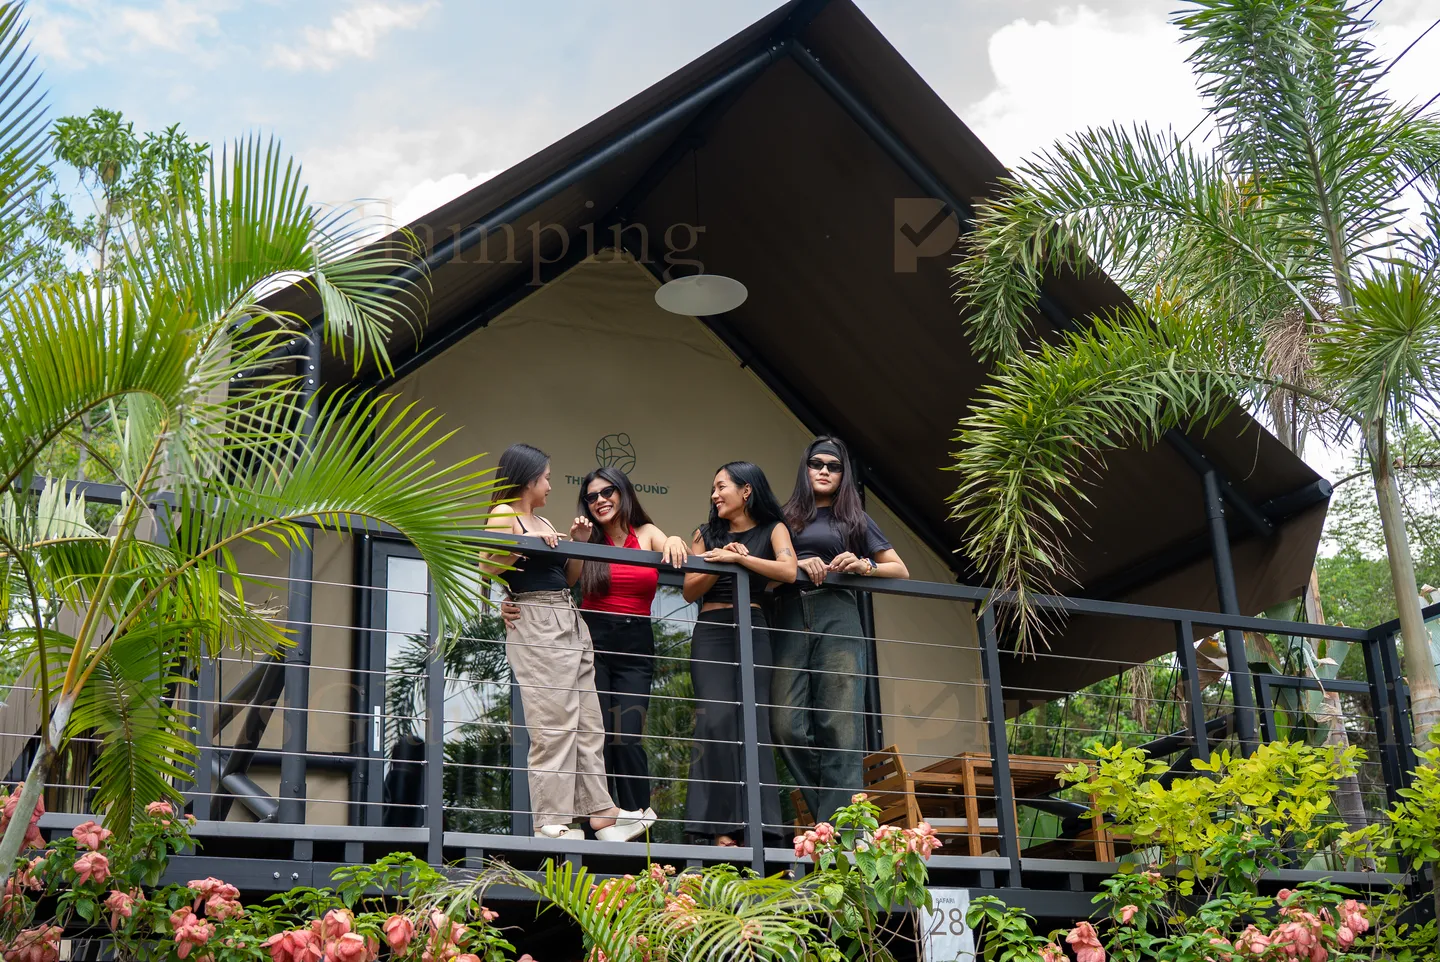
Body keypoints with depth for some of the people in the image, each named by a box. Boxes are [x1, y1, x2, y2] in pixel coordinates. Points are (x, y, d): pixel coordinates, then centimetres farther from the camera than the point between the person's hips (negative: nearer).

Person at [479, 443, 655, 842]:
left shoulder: (543, 522, 22)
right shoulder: (504, 516, -2)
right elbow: (485, 566, -16)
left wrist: (578, 542, 10)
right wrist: (524, 542, -20)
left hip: (570, 624, 9)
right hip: (537, 627, -9)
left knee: (587, 724, 6)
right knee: (553, 723, -11)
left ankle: (601, 814, 7)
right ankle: (550, 820, -8)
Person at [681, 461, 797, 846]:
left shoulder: (772, 529, 9)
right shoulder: (707, 534, 16)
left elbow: (788, 572, -11)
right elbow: (690, 590, 9)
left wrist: (739, 558, -11)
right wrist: (722, 563, -6)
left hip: (753, 631, -1)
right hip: (711, 632, 1)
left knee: (753, 721, -7)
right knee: (716, 719, -14)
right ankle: (720, 825, -18)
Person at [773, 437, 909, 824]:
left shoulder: (856, 520, 21)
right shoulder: (786, 519, 22)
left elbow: (900, 570, 20)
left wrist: (865, 566, 1)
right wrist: (798, 564, -4)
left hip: (837, 619, -1)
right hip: (789, 620, 1)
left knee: (839, 727, -13)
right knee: (787, 727, -14)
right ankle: (833, 815, -3)